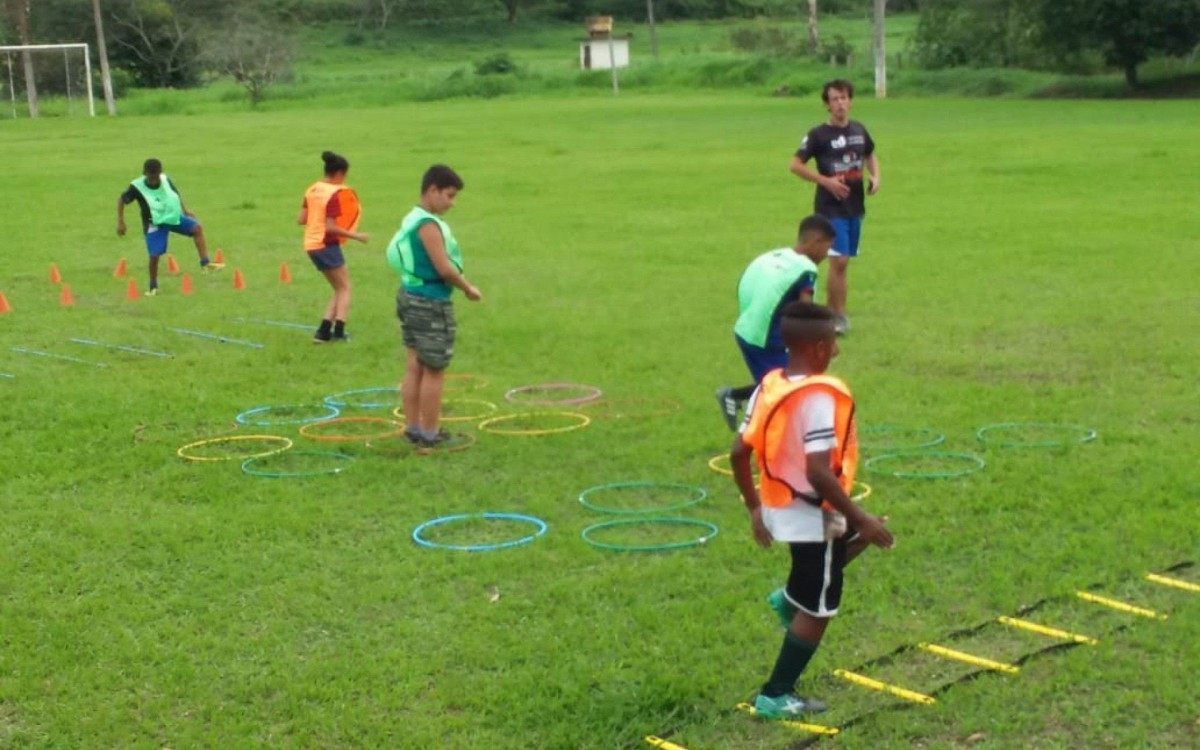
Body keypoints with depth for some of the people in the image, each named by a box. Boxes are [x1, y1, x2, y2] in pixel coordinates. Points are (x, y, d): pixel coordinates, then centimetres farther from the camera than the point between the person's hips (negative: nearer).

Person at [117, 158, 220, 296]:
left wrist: (185, 210, 8)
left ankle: (205, 262, -16)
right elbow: (121, 200, -6)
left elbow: (176, 194, 10)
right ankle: (153, 286, 12)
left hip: (174, 216, 3)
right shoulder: (137, 187, -19)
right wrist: (120, 222, -8)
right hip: (154, 224, -3)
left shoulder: (165, 180, -9)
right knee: (154, 255, -10)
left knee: (197, 228, -18)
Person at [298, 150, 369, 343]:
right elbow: (331, 227, -21)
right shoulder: (335, 194, -16)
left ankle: (324, 331, 8)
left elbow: (301, 220, 8)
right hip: (327, 245, -8)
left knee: (339, 288, 16)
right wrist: (356, 236, -15)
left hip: (311, 244, 8)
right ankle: (338, 331, -7)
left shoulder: (313, 189, 7)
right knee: (345, 288, 3)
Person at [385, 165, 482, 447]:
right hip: (431, 304, -10)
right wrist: (469, 288, -7)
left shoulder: (412, 220, 12)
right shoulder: (429, 225, -19)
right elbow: (444, 268, -21)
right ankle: (429, 434, 7)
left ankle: (413, 427, 20)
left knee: (414, 368, 14)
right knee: (434, 372, 0)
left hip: (410, 297, 10)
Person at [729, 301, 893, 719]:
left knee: (859, 534, 31)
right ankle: (775, 696, 14)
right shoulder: (820, 397, -24)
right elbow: (818, 472, -30)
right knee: (818, 609, 8)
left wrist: (755, 508, 16)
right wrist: (860, 518, -21)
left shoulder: (769, 386, 0)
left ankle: (792, 597, 24)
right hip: (813, 515, -8)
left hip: (781, 509, 8)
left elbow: (738, 453, 4)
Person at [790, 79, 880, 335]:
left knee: (843, 261, 11)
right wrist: (826, 181, -18)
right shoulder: (819, 135, -9)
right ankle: (839, 316, -4)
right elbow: (796, 165, -10)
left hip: (855, 206, 6)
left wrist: (875, 176, 4)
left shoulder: (859, 130, 7)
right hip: (830, 208, -6)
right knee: (839, 260, -13)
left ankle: (829, 309, 24)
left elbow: (870, 155, 24)